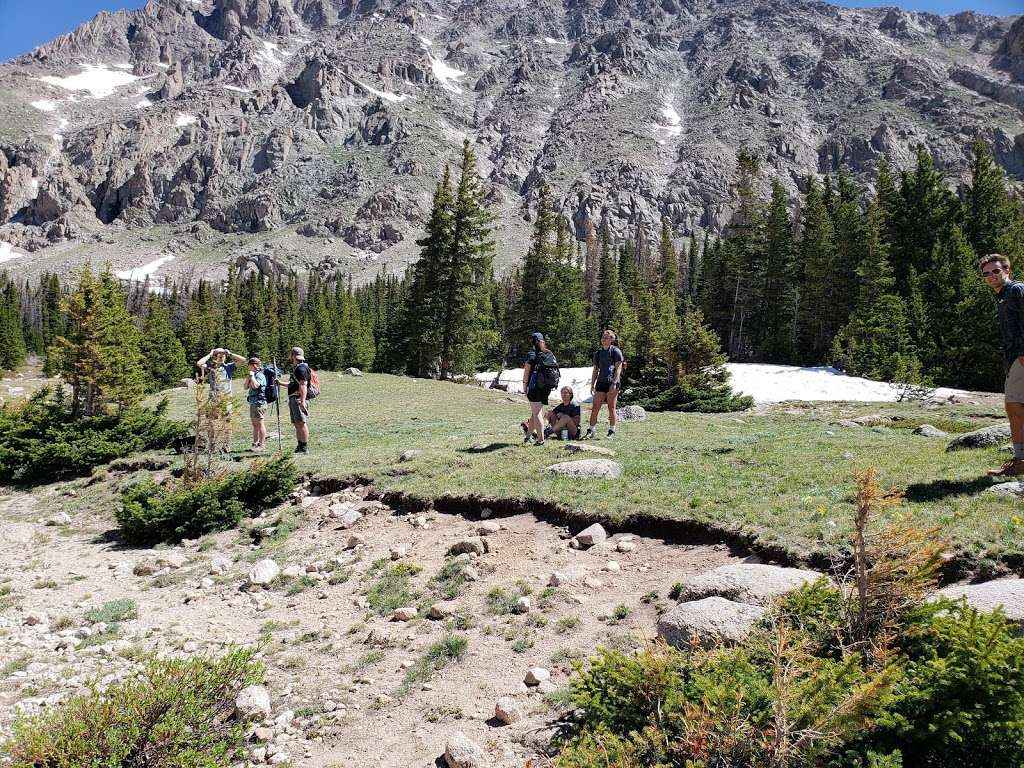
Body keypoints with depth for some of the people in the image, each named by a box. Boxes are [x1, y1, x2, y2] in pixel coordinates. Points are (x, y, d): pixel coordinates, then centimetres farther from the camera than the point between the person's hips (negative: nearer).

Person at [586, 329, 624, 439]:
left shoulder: (616, 351, -2)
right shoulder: (598, 353, 15)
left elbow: (618, 369, -8)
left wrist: (614, 383, -16)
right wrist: (592, 384, 10)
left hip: (612, 383, -5)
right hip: (601, 382, 5)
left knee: (611, 408, 1)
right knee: (595, 408, 0)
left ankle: (611, 431, 10)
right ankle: (590, 431, 3)